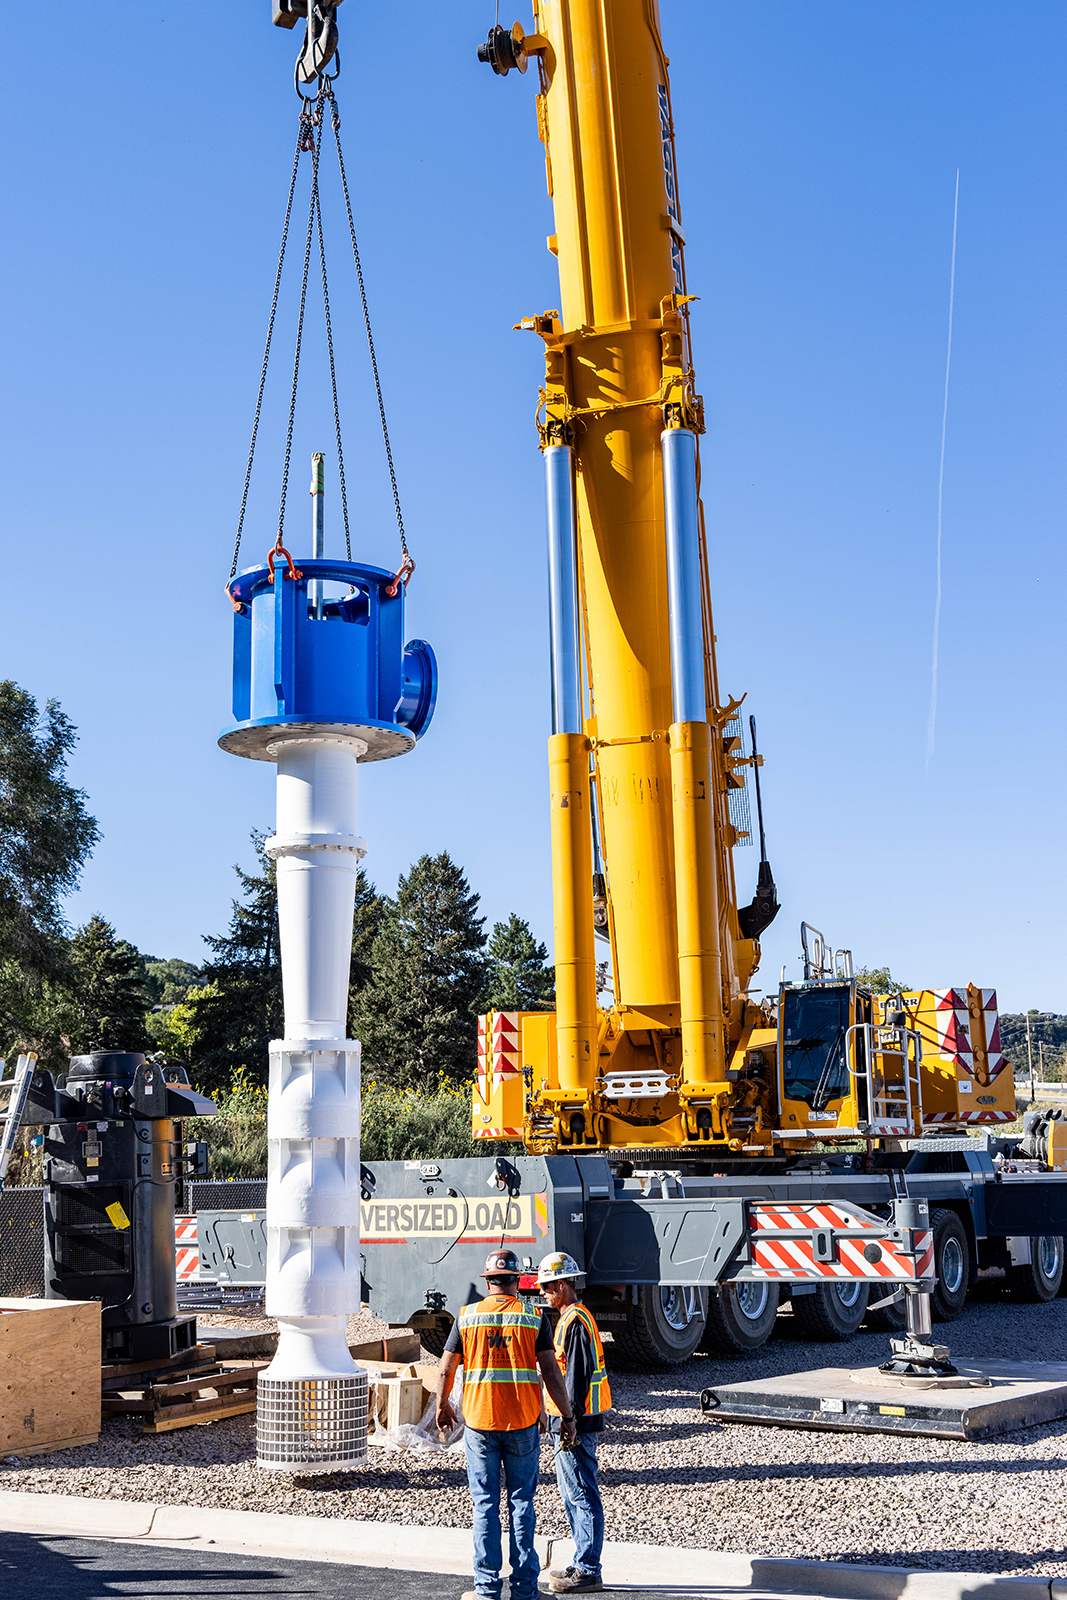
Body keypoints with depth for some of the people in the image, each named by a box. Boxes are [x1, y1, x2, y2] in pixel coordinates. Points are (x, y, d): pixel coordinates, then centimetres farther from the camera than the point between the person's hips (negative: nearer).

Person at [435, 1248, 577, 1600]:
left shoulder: (467, 1316, 0)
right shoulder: (534, 1318, -2)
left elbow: (446, 1370, 4)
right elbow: (551, 1372, -6)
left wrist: (442, 1407, 20)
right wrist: (567, 1417, 1)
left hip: (479, 1423, 0)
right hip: (523, 1424, 0)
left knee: (485, 1504, 7)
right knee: (521, 1502, 9)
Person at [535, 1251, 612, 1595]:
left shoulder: (575, 1322, -17)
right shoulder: (571, 1318, 16)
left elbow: (576, 1376, -21)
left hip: (576, 1423, -11)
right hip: (569, 1419, 11)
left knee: (582, 1495, -5)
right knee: (572, 1494, 16)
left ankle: (588, 1572, 0)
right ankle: (584, 1563, 24)